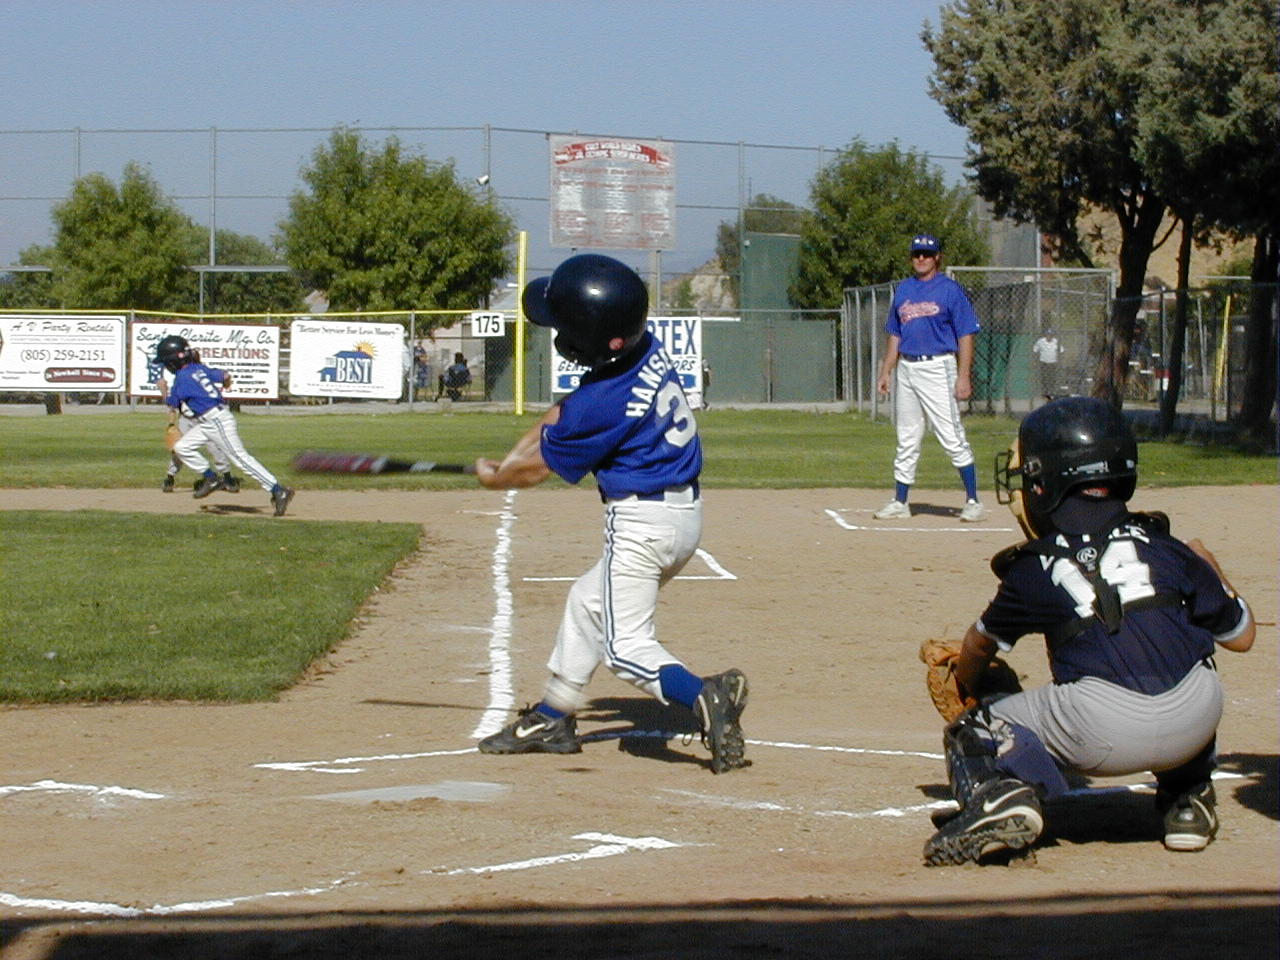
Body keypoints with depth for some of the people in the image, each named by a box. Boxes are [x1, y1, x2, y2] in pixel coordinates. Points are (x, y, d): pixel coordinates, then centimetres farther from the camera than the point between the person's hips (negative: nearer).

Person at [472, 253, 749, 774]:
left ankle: (701, 694, -29)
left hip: (641, 522, -9)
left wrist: (494, 477, 13)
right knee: (589, 601, 24)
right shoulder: (648, 350, -3)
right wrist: (508, 460, 11)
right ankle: (553, 717, 35)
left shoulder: (602, 402, -25)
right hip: (686, 513, 9)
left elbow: (537, 467, -7)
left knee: (626, 645, -6)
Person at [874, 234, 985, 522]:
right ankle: (900, 502, 15)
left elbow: (965, 336, -7)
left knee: (952, 437, -9)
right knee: (907, 439, 10)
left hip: (937, 368, -6)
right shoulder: (903, 290, 15)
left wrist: (963, 377, -14)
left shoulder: (950, 289, -4)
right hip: (906, 369, 6)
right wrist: (886, 372, 14)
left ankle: (972, 501, -5)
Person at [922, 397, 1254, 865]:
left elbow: (981, 644, 31)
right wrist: (1209, 569, 42)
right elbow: (1240, 635, 23)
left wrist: (961, 686, 55)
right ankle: (1188, 801, 30)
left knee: (974, 732, 16)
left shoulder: (1036, 568, 12)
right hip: (1195, 725, 4)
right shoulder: (1166, 549, 16)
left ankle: (1003, 793, -15)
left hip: (1103, 734, -4)